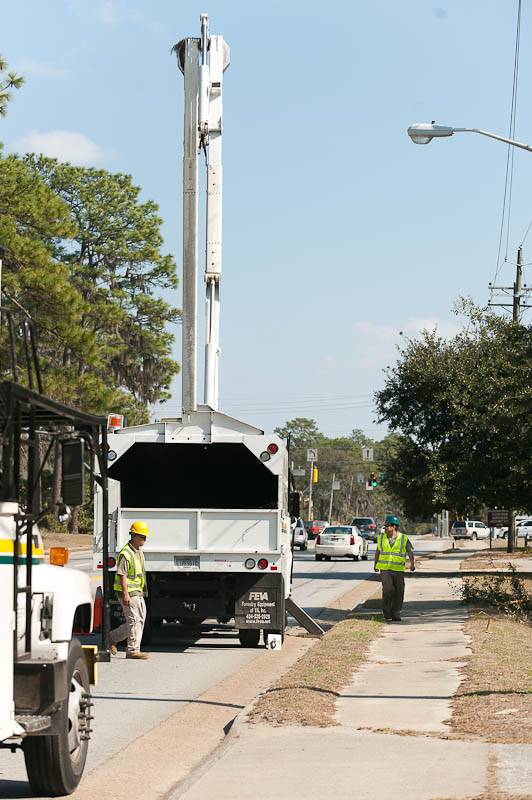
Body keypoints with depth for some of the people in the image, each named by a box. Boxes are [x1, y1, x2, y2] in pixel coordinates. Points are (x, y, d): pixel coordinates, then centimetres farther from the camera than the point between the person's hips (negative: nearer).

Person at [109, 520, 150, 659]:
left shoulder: (139, 551, 15)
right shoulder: (126, 553, -16)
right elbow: (122, 574, -20)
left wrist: (143, 591, 25)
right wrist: (125, 594, -25)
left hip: (138, 592, 10)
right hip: (129, 592, -10)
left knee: (140, 620, 11)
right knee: (134, 621, -8)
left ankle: (113, 637, 21)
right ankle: (133, 650, -3)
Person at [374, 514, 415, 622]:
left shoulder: (404, 539, 0)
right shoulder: (381, 537, 8)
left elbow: (410, 552, -4)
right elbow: (378, 551, 22)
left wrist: (412, 564, -20)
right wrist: (375, 564, 26)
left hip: (398, 570, 0)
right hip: (385, 569, 0)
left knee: (399, 593, 0)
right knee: (388, 590, -15)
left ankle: (395, 614, 13)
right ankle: (386, 612, 3)